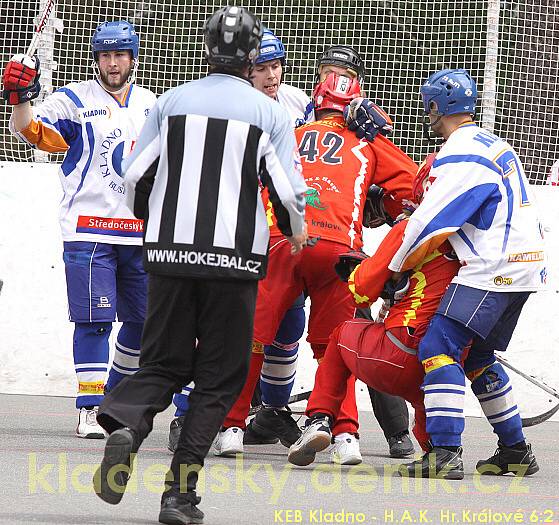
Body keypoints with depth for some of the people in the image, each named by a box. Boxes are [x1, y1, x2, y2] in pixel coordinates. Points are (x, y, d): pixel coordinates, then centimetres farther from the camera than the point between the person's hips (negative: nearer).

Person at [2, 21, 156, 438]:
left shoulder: (151, 105, 14)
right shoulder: (75, 100, -2)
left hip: (140, 231, 5)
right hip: (89, 227, -5)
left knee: (145, 318, 8)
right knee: (95, 319, -10)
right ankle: (91, 408, -7)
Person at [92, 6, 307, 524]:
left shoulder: (171, 102, 5)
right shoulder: (269, 112, -1)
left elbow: (134, 175, 8)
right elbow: (289, 190, -2)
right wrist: (296, 229, 21)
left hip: (170, 252, 2)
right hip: (235, 258, -2)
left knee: (162, 363, 13)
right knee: (220, 375, 7)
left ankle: (124, 424, -20)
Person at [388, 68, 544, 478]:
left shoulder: (461, 155, -14)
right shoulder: (492, 145, 18)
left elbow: (430, 224, -14)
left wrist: (397, 269, -1)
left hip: (493, 272, -10)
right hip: (523, 268, 10)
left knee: (439, 347, -14)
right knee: (476, 356, 20)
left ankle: (445, 454, -23)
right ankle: (515, 452, 24)